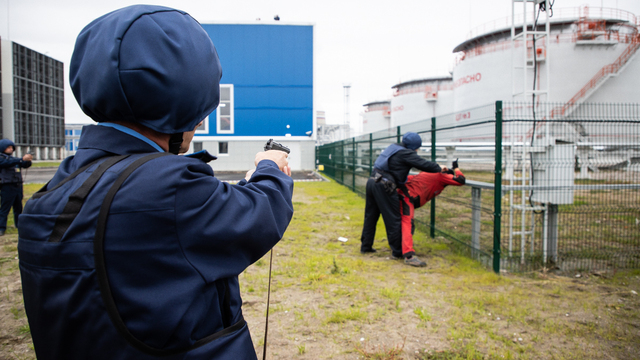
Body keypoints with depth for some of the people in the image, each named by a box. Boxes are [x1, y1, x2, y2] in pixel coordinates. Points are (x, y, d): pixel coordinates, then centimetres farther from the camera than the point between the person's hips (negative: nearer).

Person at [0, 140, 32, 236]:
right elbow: (8, 163, -22)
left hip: (18, 186, 6)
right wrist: (22, 159, -31)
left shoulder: (14, 159, 16)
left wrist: (28, 160, -13)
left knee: (18, 208, 13)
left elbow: (25, 165, 9)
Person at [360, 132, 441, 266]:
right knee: (393, 219, 1)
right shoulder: (406, 153, -7)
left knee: (370, 216, 17)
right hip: (384, 186, -9)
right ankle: (398, 251, 9)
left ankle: (366, 246, 27)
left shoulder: (393, 148, 18)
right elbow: (424, 165, -9)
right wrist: (440, 168, 5)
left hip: (372, 181, 9)